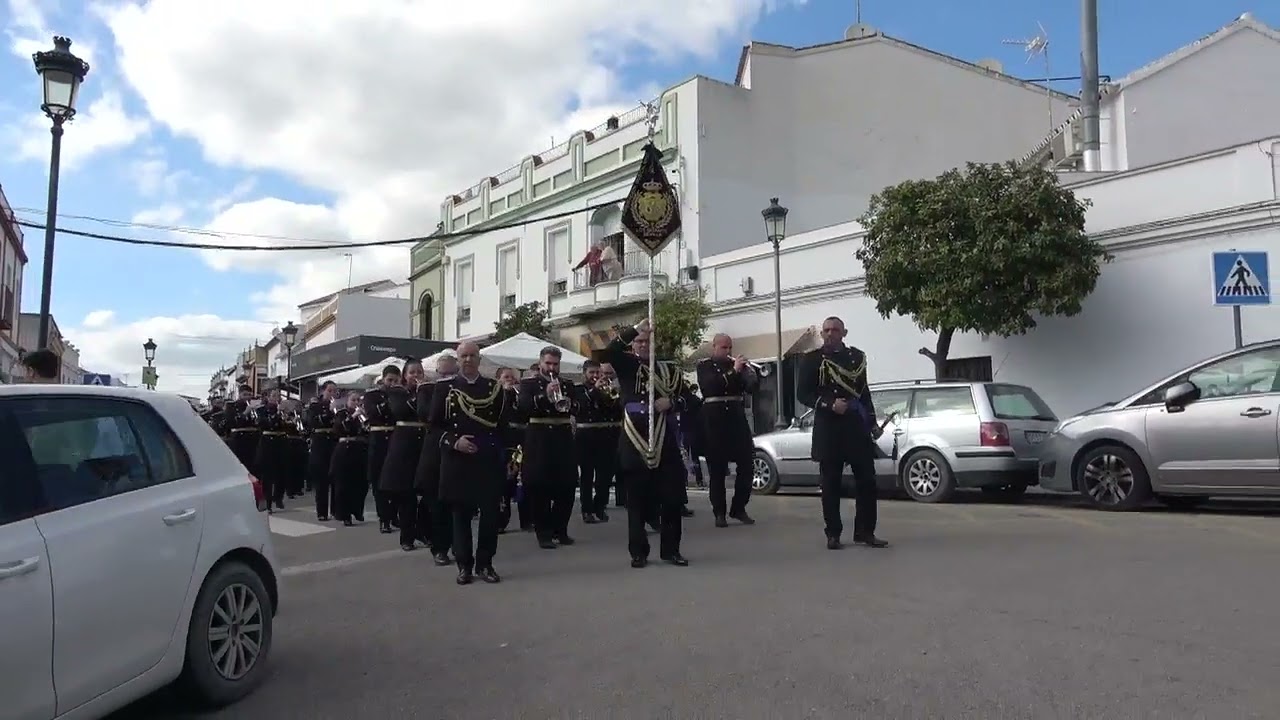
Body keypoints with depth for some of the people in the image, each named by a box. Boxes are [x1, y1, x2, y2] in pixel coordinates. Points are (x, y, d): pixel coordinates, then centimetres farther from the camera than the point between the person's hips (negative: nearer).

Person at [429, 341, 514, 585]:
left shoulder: (495, 387, 8)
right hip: (457, 461, -1)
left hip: (489, 461, 1)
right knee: (461, 514, 5)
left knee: (490, 513, 2)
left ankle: (485, 564, 15)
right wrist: (454, 441, -13)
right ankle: (465, 565, 15)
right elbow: (434, 424, 2)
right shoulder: (444, 388, 6)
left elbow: (505, 423, 8)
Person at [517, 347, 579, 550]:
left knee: (566, 489, 6)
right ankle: (544, 534, 7)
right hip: (538, 443, -3)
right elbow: (523, 407, -13)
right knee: (540, 490, -1)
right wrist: (545, 395, -25)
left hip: (563, 442, 4)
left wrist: (566, 403, -17)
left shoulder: (567, 385, 14)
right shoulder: (528, 384, 3)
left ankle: (560, 531, 20)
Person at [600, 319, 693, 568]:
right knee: (637, 497, 3)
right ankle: (638, 552, 12)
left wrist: (671, 402, -7)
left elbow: (687, 395, 13)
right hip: (634, 440, -2)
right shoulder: (626, 365, 6)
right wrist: (635, 329, -18)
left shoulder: (668, 369, 12)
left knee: (673, 495, 2)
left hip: (664, 439, 2)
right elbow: (610, 351, -14)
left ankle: (671, 549, 15)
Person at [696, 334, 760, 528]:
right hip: (714, 421, -3)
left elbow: (752, 387, 3)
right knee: (717, 469, 0)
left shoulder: (737, 364, 13)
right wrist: (733, 371, -21)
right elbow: (708, 386, -15)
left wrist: (750, 373, -19)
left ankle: (739, 508, 13)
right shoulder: (704, 365, 4)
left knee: (746, 465, 0)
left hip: (737, 419, 3)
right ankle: (719, 512, 7)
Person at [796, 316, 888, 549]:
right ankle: (833, 534, 9)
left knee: (867, 480, 2)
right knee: (830, 483, 0)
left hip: (857, 426, 3)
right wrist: (830, 404, -16)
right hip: (828, 428, -3)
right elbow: (802, 394, -3)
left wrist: (872, 423, 11)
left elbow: (864, 392, 18)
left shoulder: (857, 357, 14)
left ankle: (865, 531, 12)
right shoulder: (812, 359, 3)